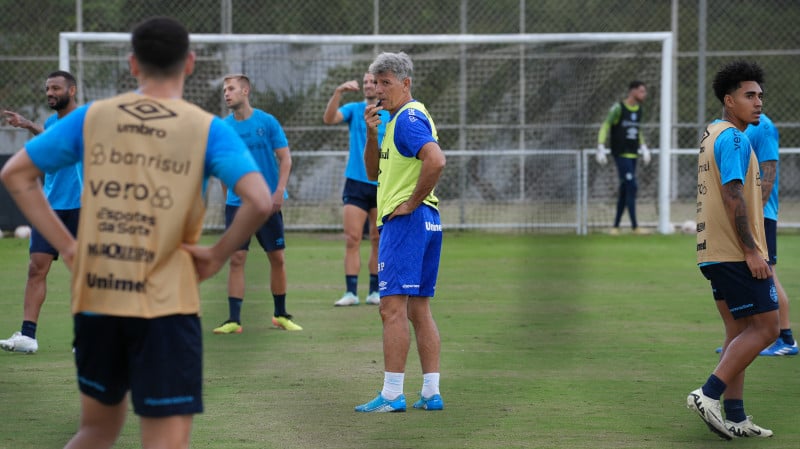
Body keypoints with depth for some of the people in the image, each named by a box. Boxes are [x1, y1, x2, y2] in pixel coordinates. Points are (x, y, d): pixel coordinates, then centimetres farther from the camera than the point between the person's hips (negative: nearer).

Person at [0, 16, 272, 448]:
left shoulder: (91, 117, 5)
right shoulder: (207, 129, -3)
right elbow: (258, 200, -17)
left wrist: (66, 245, 8)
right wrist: (218, 254, -3)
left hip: (95, 299, 4)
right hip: (166, 304, -4)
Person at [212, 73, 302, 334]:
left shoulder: (267, 122, -3)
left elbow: (285, 158, -3)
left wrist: (279, 190, -11)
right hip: (237, 202, 1)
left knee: (277, 257, 5)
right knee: (236, 258, -6)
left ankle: (281, 315, 20)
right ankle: (234, 320, -4)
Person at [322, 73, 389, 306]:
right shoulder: (354, 109, 4)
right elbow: (329, 119, -15)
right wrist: (338, 92, -28)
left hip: (383, 185, 1)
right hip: (356, 183, -1)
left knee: (378, 240, 5)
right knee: (352, 239, -7)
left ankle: (375, 291, 11)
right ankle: (351, 292, -8)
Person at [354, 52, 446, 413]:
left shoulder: (408, 118, -12)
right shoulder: (401, 119, 20)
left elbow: (436, 160, -28)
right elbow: (374, 173, 22)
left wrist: (412, 203, -19)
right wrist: (372, 134, 7)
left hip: (405, 221, -11)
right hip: (425, 222, 11)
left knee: (393, 308, -10)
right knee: (419, 309, 10)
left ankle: (392, 395, -12)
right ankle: (431, 393, 9)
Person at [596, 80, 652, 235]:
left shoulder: (638, 109, 12)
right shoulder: (618, 108, -10)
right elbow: (604, 127, -9)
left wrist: (643, 148, 22)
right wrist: (601, 148, -15)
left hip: (633, 154, 8)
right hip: (621, 154, -8)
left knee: (624, 190, 9)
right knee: (631, 186, -14)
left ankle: (616, 226, 16)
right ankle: (634, 226, -13)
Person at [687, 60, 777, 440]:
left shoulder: (712, 134, 18)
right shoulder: (733, 139, -14)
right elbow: (733, 197, -21)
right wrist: (752, 251, -21)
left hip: (715, 252, 10)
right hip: (736, 252, -10)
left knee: (739, 330, 11)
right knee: (765, 327, -7)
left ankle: (734, 417, 10)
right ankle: (709, 394, -12)